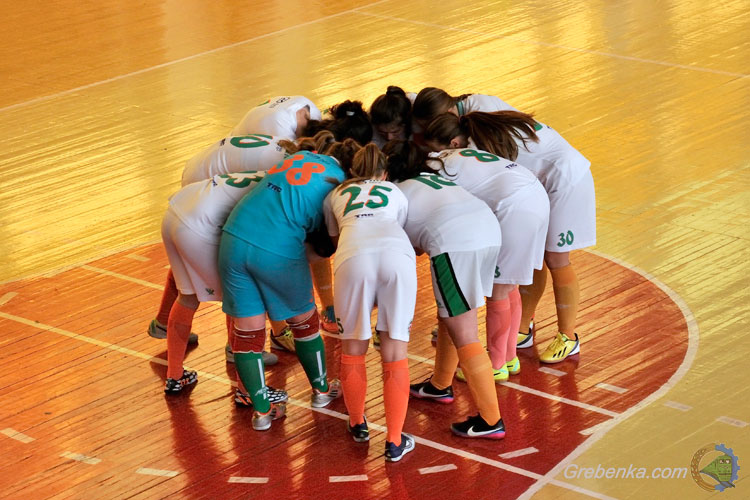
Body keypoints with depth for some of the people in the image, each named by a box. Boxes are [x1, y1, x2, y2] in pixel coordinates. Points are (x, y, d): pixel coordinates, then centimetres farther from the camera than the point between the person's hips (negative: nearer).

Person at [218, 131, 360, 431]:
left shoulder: (298, 156, 19)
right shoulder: (339, 181, 5)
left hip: (234, 237, 4)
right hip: (278, 251, -4)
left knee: (246, 328, 12)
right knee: (304, 321, 20)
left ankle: (262, 409, 17)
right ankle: (321, 390, 39)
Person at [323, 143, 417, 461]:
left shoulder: (335, 195, 35)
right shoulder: (395, 193, 36)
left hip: (354, 256, 0)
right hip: (397, 253, 0)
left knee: (353, 348, 18)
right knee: (395, 351, 6)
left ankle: (358, 424, 31)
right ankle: (394, 442, 4)